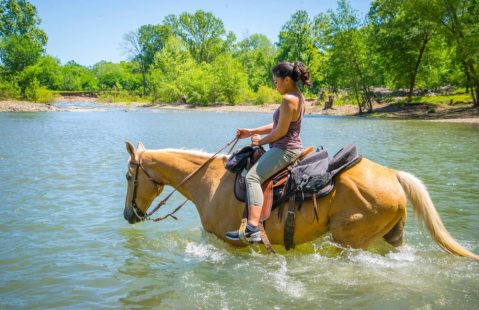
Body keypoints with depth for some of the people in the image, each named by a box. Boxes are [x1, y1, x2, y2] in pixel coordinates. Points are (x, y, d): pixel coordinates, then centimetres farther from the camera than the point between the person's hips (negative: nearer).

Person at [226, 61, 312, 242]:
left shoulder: (288, 99, -18)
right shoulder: (298, 97, 14)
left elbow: (281, 131, -19)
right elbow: (277, 126, 18)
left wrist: (261, 141, -2)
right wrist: (251, 132, 14)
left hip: (285, 150, -11)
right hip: (293, 148, 11)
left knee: (253, 177, -22)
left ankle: (253, 229, -33)